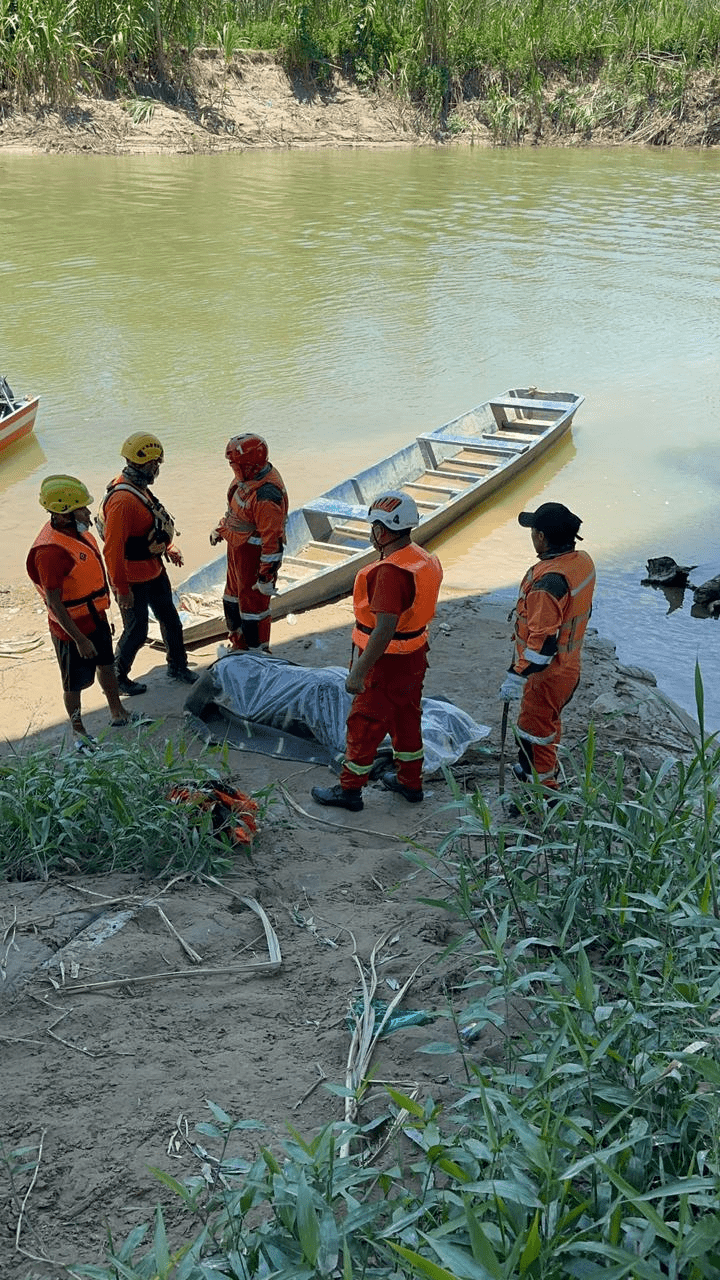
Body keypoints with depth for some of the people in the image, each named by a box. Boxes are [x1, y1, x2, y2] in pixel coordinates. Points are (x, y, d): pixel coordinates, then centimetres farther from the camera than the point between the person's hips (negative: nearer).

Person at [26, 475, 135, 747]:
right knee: (75, 683, 11)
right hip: (72, 627, -9)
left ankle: (117, 713, 46)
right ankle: (78, 730, 32)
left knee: (106, 665, 26)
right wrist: (80, 639, -23)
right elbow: (54, 604, -28)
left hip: (96, 616, 9)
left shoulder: (76, 530, -4)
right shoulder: (51, 551, -32)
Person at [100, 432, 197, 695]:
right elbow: (113, 549, -28)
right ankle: (116, 677, 25)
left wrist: (167, 549, 12)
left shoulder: (139, 487, 3)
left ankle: (177, 666, 38)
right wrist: (122, 589, -24)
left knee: (170, 619, 20)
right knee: (137, 632, 5)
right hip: (133, 579, -9)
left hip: (154, 570, 9)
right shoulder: (122, 500, -30)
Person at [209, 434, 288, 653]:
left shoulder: (267, 496, -32)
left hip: (254, 555, -10)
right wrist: (221, 529, 25)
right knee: (233, 595, 24)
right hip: (237, 548, 10)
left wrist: (266, 577, -26)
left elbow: (272, 540, -30)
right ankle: (238, 642, 43)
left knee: (253, 603, 3)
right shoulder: (248, 476, -2)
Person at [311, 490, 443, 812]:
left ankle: (349, 789, 20)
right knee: (406, 719, 22)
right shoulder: (424, 560, 1)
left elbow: (385, 630, -31)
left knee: (364, 726, 6)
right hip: (414, 658, 9)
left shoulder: (391, 571, -28)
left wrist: (358, 672, -26)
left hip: (387, 664, -9)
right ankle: (410, 782, 36)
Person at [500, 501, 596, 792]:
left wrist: (517, 677, -27)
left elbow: (543, 640, -32)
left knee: (534, 732, 6)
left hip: (547, 673, -10)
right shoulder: (582, 561, -2)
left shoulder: (549, 581, -32)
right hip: (570, 666, 10)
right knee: (549, 722, 28)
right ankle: (538, 769, 49)